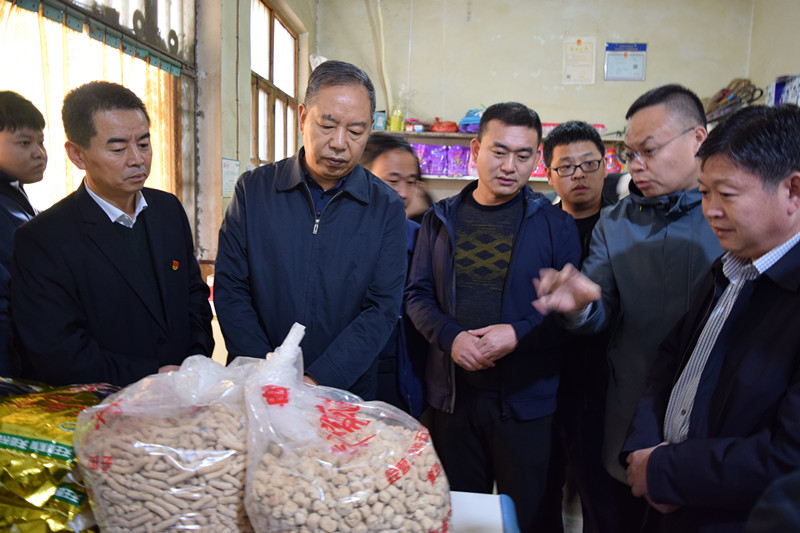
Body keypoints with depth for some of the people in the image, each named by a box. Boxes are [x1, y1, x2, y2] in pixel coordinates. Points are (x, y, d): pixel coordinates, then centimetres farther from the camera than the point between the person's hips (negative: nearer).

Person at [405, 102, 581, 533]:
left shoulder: (555, 225, -2)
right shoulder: (440, 219, 5)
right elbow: (417, 294, 3)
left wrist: (519, 333, -19)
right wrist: (450, 337, -14)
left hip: (526, 399, -2)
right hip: (452, 395, 2)